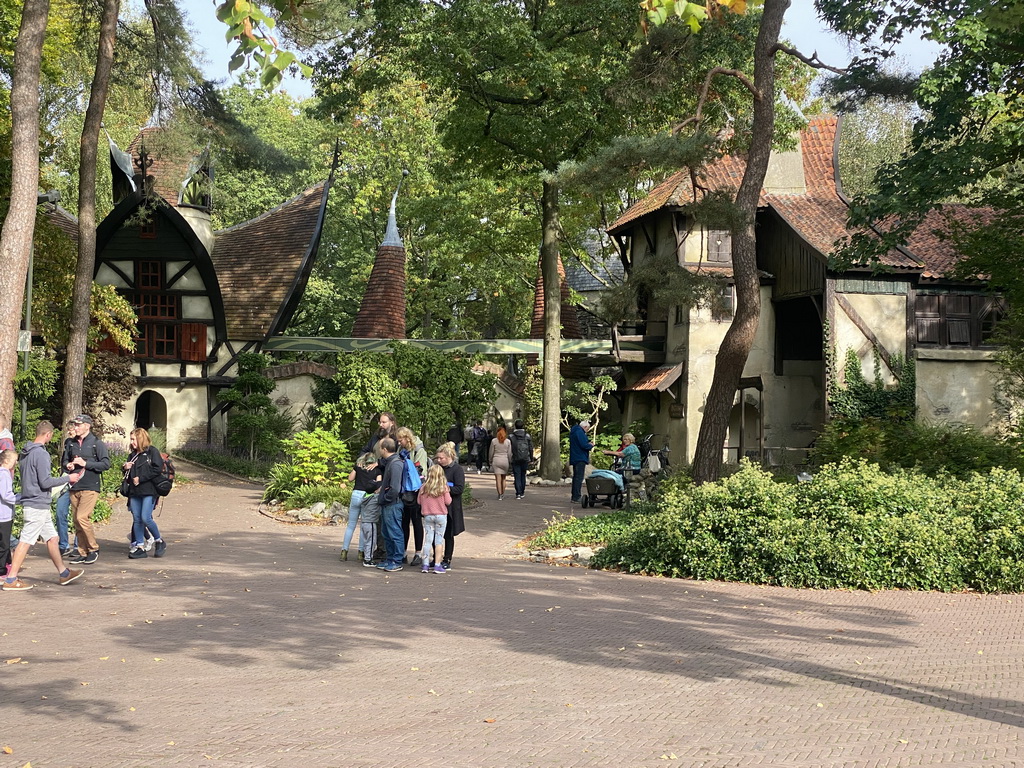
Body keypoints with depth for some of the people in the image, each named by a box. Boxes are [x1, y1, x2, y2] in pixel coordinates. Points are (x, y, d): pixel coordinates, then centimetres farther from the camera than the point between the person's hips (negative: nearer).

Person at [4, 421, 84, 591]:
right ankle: (11, 580, -4)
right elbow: (45, 482, -20)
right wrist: (67, 478, -8)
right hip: (38, 505, -10)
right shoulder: (41, 454, -18)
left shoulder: (25, 452, 11)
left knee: (51, 537, 16)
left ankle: (63, 573, 24)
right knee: (26, 541, -6)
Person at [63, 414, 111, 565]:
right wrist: (68, 465, -3)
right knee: (77, 521, 7)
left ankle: (94, 549, -2)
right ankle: (83, 553, 15)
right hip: (74, 487, 6)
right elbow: (64, 461, 21)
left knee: (82, 518, -17)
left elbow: (106, 464, -9)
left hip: (90, 487, -6)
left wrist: (85, 464, -15)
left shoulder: (96, 444, -4)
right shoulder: (71, 443, 12)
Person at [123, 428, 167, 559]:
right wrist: (125, 468, 3)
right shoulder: (132, 454, 18)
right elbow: (127, 474, 28)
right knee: (137, 520, 5)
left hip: (149, 491, -7)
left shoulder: (152, 451, -5)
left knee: (146, 518, -14)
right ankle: (140, 547, 11)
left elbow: (158, 468, -15)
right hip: (135, 492, 7)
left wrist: (140, 478, -15)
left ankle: (159, 541, 6)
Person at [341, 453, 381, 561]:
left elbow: (350, 479, 12)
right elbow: (379, 485, -2)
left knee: (351, 525, 7)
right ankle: (361, 552, 6)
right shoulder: (377, 470, 8)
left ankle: (344, 550, 3)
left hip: (356, 494, 1)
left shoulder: (358, 466, 11)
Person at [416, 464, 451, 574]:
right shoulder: (443, 487, -10)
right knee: (439, 540, 3)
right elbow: (448, 501, -8)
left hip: (427, 516, 2)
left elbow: (419, 501, 4)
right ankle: (437, 565, 1)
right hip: (441, 515, -2)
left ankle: (425, 565, 6)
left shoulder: (423, 487, -3)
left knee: (428, 540, 7)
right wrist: (447, 493, 10)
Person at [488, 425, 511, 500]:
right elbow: (509, 453, 1)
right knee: (503, 478, 14)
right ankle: (503, 493, 16)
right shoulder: (508, 441, -1)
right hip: (505, 460, 2)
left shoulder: (494, 441, -3)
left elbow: (491, 453, 1)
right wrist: (510, 462, 11)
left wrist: (490, 461, 13)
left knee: (498, 478, -2)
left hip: (496, 461, -2)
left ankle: (499, 495, -7)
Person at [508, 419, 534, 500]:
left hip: (515, 459, -2)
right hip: (525, 459, 2)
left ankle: (518, 493, -6)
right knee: (523, 475, 15)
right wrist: (531, 458, 11)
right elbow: (531, 448, 2)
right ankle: (522, 492, 19)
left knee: (517, 476, 1)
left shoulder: (511, 436, -5)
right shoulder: (527, 435, -1)